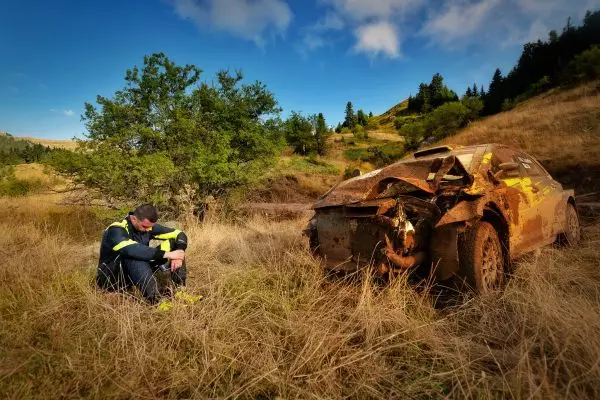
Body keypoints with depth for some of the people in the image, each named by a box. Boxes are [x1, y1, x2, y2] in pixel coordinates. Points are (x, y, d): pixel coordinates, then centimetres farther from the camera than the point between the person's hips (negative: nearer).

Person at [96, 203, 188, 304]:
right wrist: (167, 254, -44)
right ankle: (155, 300, -42)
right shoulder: (116, 230, -24)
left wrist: (179, 253, -25)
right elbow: (132, 250, -44)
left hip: (135, 276, 6)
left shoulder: (147, 226, -6)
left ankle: (180, 290, -17)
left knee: (172, 242, -10)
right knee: (134, 256, -39)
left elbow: (179, 234, -5)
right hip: (112, 278, -6)